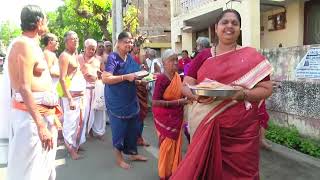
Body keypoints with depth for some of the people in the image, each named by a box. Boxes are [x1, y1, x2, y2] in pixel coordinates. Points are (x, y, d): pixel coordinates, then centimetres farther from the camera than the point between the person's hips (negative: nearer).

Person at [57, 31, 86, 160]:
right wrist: (70, 99, -22)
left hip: (79, 94, 9)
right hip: (71, 95, -9)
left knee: (80, 121, 16)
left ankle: (76, 144, 31)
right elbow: (62, 79, -18)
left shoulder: (74, 55, 16)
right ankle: (70, 148, 13)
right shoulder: (64, 56, -11)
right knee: (70, 122, -2)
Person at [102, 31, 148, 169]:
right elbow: (105, 78, -23)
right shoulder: (112, 57, -14)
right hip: (117, 100, -7)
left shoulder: (130, 58, 9)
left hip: (131, 99, 8)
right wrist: (126, 77, -26)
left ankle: (133, 153, 33)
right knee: (119, 128, 4)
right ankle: (119, 158, 22)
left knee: (133, 127, 15)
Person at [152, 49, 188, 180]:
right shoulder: (162, 78, -20)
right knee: (167, 145, 3)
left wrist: (185, 99, -2)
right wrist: (177, 102, -24)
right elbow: (155, 102, -25)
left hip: (176, 116, 7)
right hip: (165, 117, -7)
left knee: (176, 143, 15)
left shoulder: (177, 76, 2)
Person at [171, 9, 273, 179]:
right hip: (207, 127, 2)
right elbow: (185, 86, 5)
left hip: (241, 131, -1)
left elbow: (266, 89, 0)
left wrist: (243, 93, -19)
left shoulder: (251, 56, 0)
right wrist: (197, 95, -16)